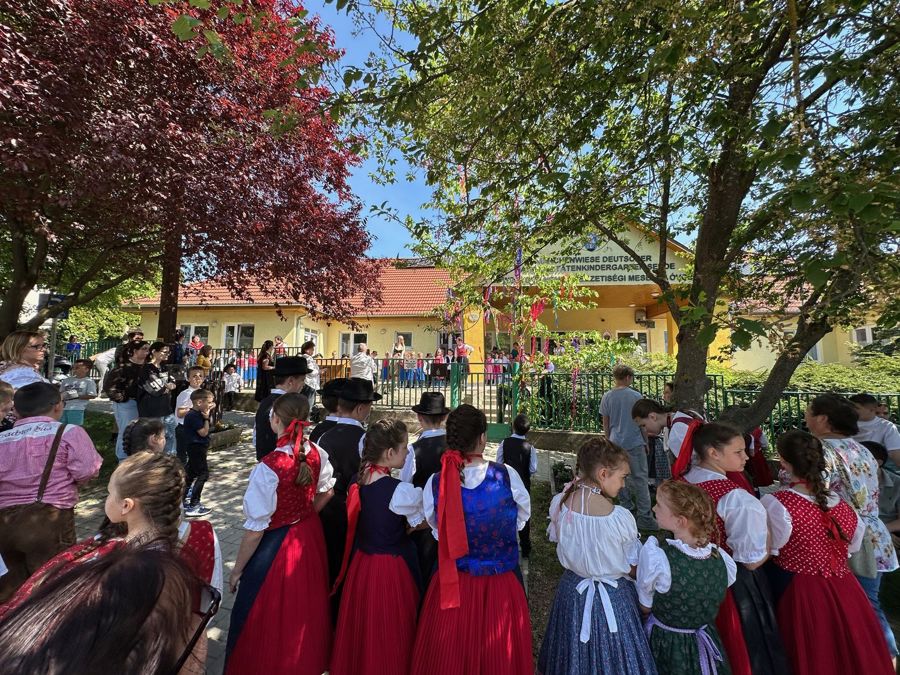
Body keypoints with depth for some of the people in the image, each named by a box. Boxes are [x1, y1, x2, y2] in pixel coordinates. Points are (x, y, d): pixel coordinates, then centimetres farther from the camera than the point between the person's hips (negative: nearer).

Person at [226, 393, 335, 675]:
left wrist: (237, 570, -4)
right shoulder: (316, 453, -14)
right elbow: (326, 491, 2)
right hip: (310, 536, 6)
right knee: (305, 608, 31)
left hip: (275, 546, -6)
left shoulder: (269, 467, -30)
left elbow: (256, 528, -20)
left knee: (270, 620, 22)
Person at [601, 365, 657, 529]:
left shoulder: (607, 397, 0)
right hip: (634, 443, -3)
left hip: (616, 442, 4)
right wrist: (646, 442, 11)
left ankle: (626, 506, 26)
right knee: (640, 478, 3)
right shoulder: (635, 396, -9)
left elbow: (605, 423, 5)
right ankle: (644, 517, 6)